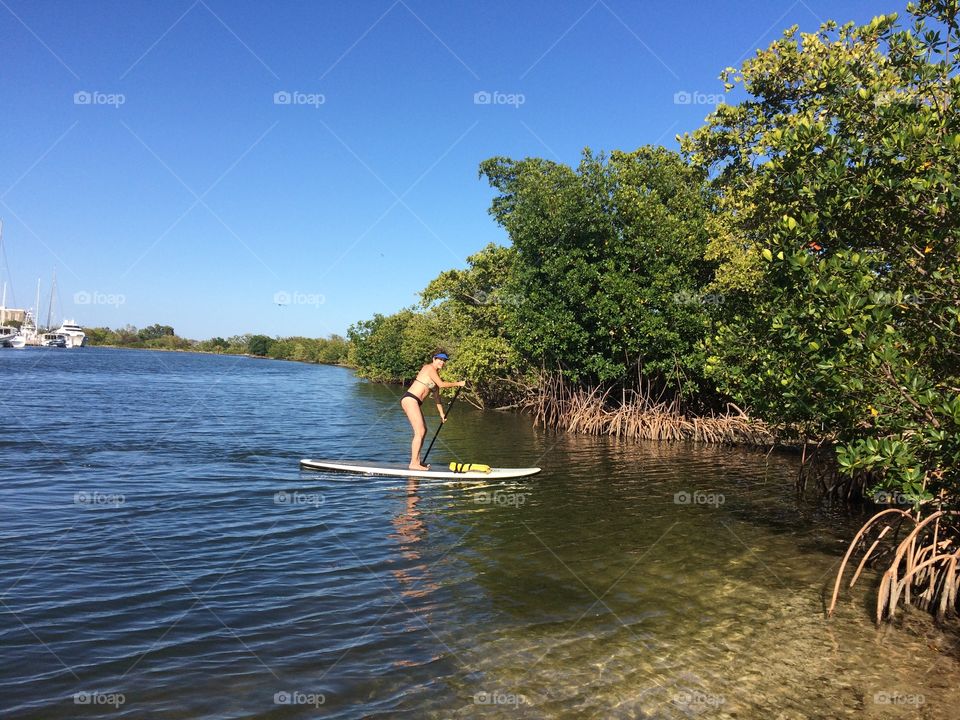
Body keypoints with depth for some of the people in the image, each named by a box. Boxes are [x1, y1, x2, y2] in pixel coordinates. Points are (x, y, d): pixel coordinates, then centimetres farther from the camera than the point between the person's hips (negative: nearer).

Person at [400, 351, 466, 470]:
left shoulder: (436, 373, 20)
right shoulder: (430, 368, -7)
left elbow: (436, 395, 25)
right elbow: (441, 384, -15)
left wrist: (441, 413, 27)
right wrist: (458, 384, -4)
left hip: (414, 402, 10)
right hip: (410, 399, -10)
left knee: (423, 431, 15)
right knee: (420, 432, -13)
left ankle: (417, 461, 22)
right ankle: (413, 464, -10)